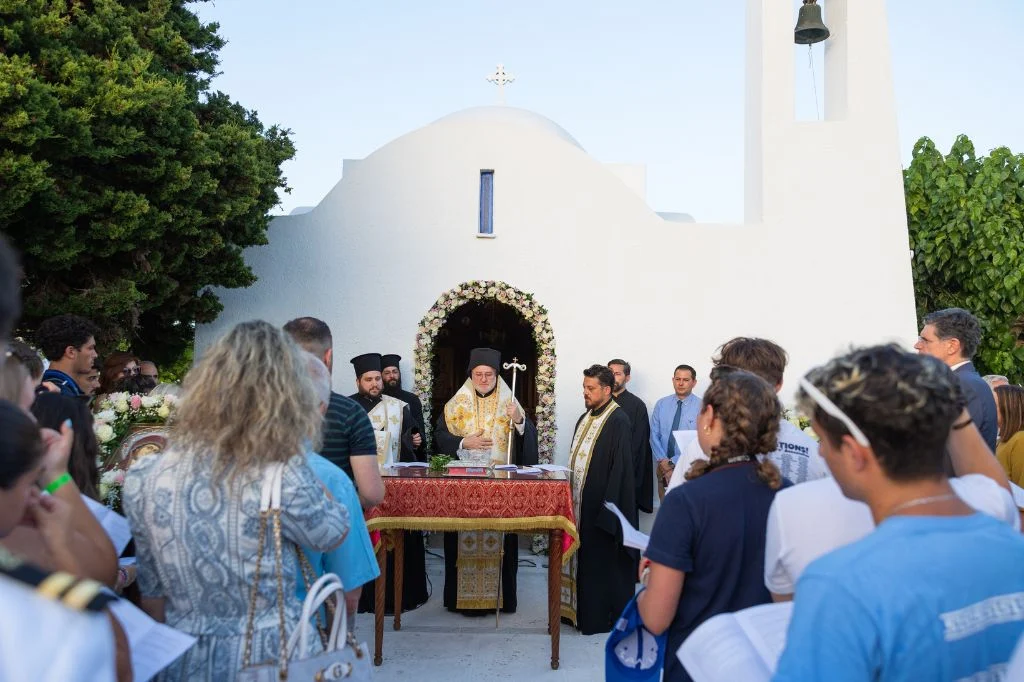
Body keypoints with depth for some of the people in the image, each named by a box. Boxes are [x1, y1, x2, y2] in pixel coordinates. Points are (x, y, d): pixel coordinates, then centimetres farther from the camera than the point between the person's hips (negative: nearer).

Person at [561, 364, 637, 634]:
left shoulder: (618, 421, -14)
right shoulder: (585, 418, 12)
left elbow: (620, 468, -18)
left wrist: (607, 508, -21)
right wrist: (571, 496, 14)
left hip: (601, 505, -8)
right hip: (580, 503, 8)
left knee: (601, 560, 2)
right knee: (582, 558, 14)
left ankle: (602, 616, 14)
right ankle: (581, 610, 25)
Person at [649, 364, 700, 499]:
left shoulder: (701, 406, -9)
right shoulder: (661, 404, 3)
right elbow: (654, 436, 2)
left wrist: (673, 463, -15)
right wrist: (663, 461, -12)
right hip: (663, 467, 3)